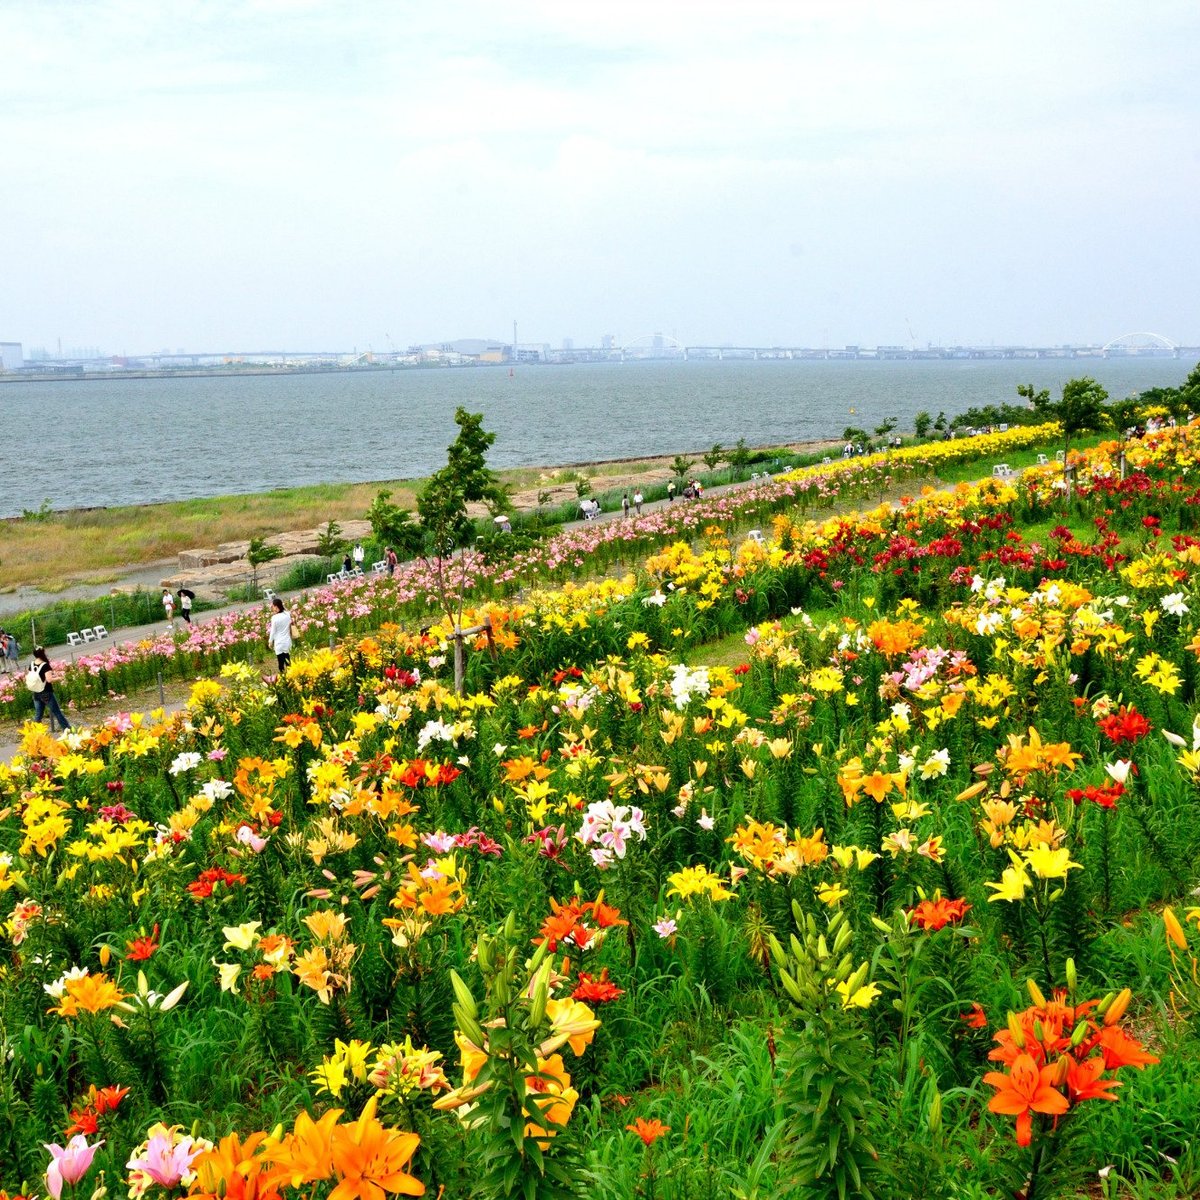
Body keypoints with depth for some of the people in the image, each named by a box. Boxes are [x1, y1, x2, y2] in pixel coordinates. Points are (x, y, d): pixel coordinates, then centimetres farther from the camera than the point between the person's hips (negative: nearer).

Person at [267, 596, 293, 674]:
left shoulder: (275, 617, -16)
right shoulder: (288, 614, -2)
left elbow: (273, 631, -8)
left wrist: (270, 642, 7)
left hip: (279, 643, -5)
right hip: (287, 642, 5)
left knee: (281, 664, 2)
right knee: (288, 663, 15)